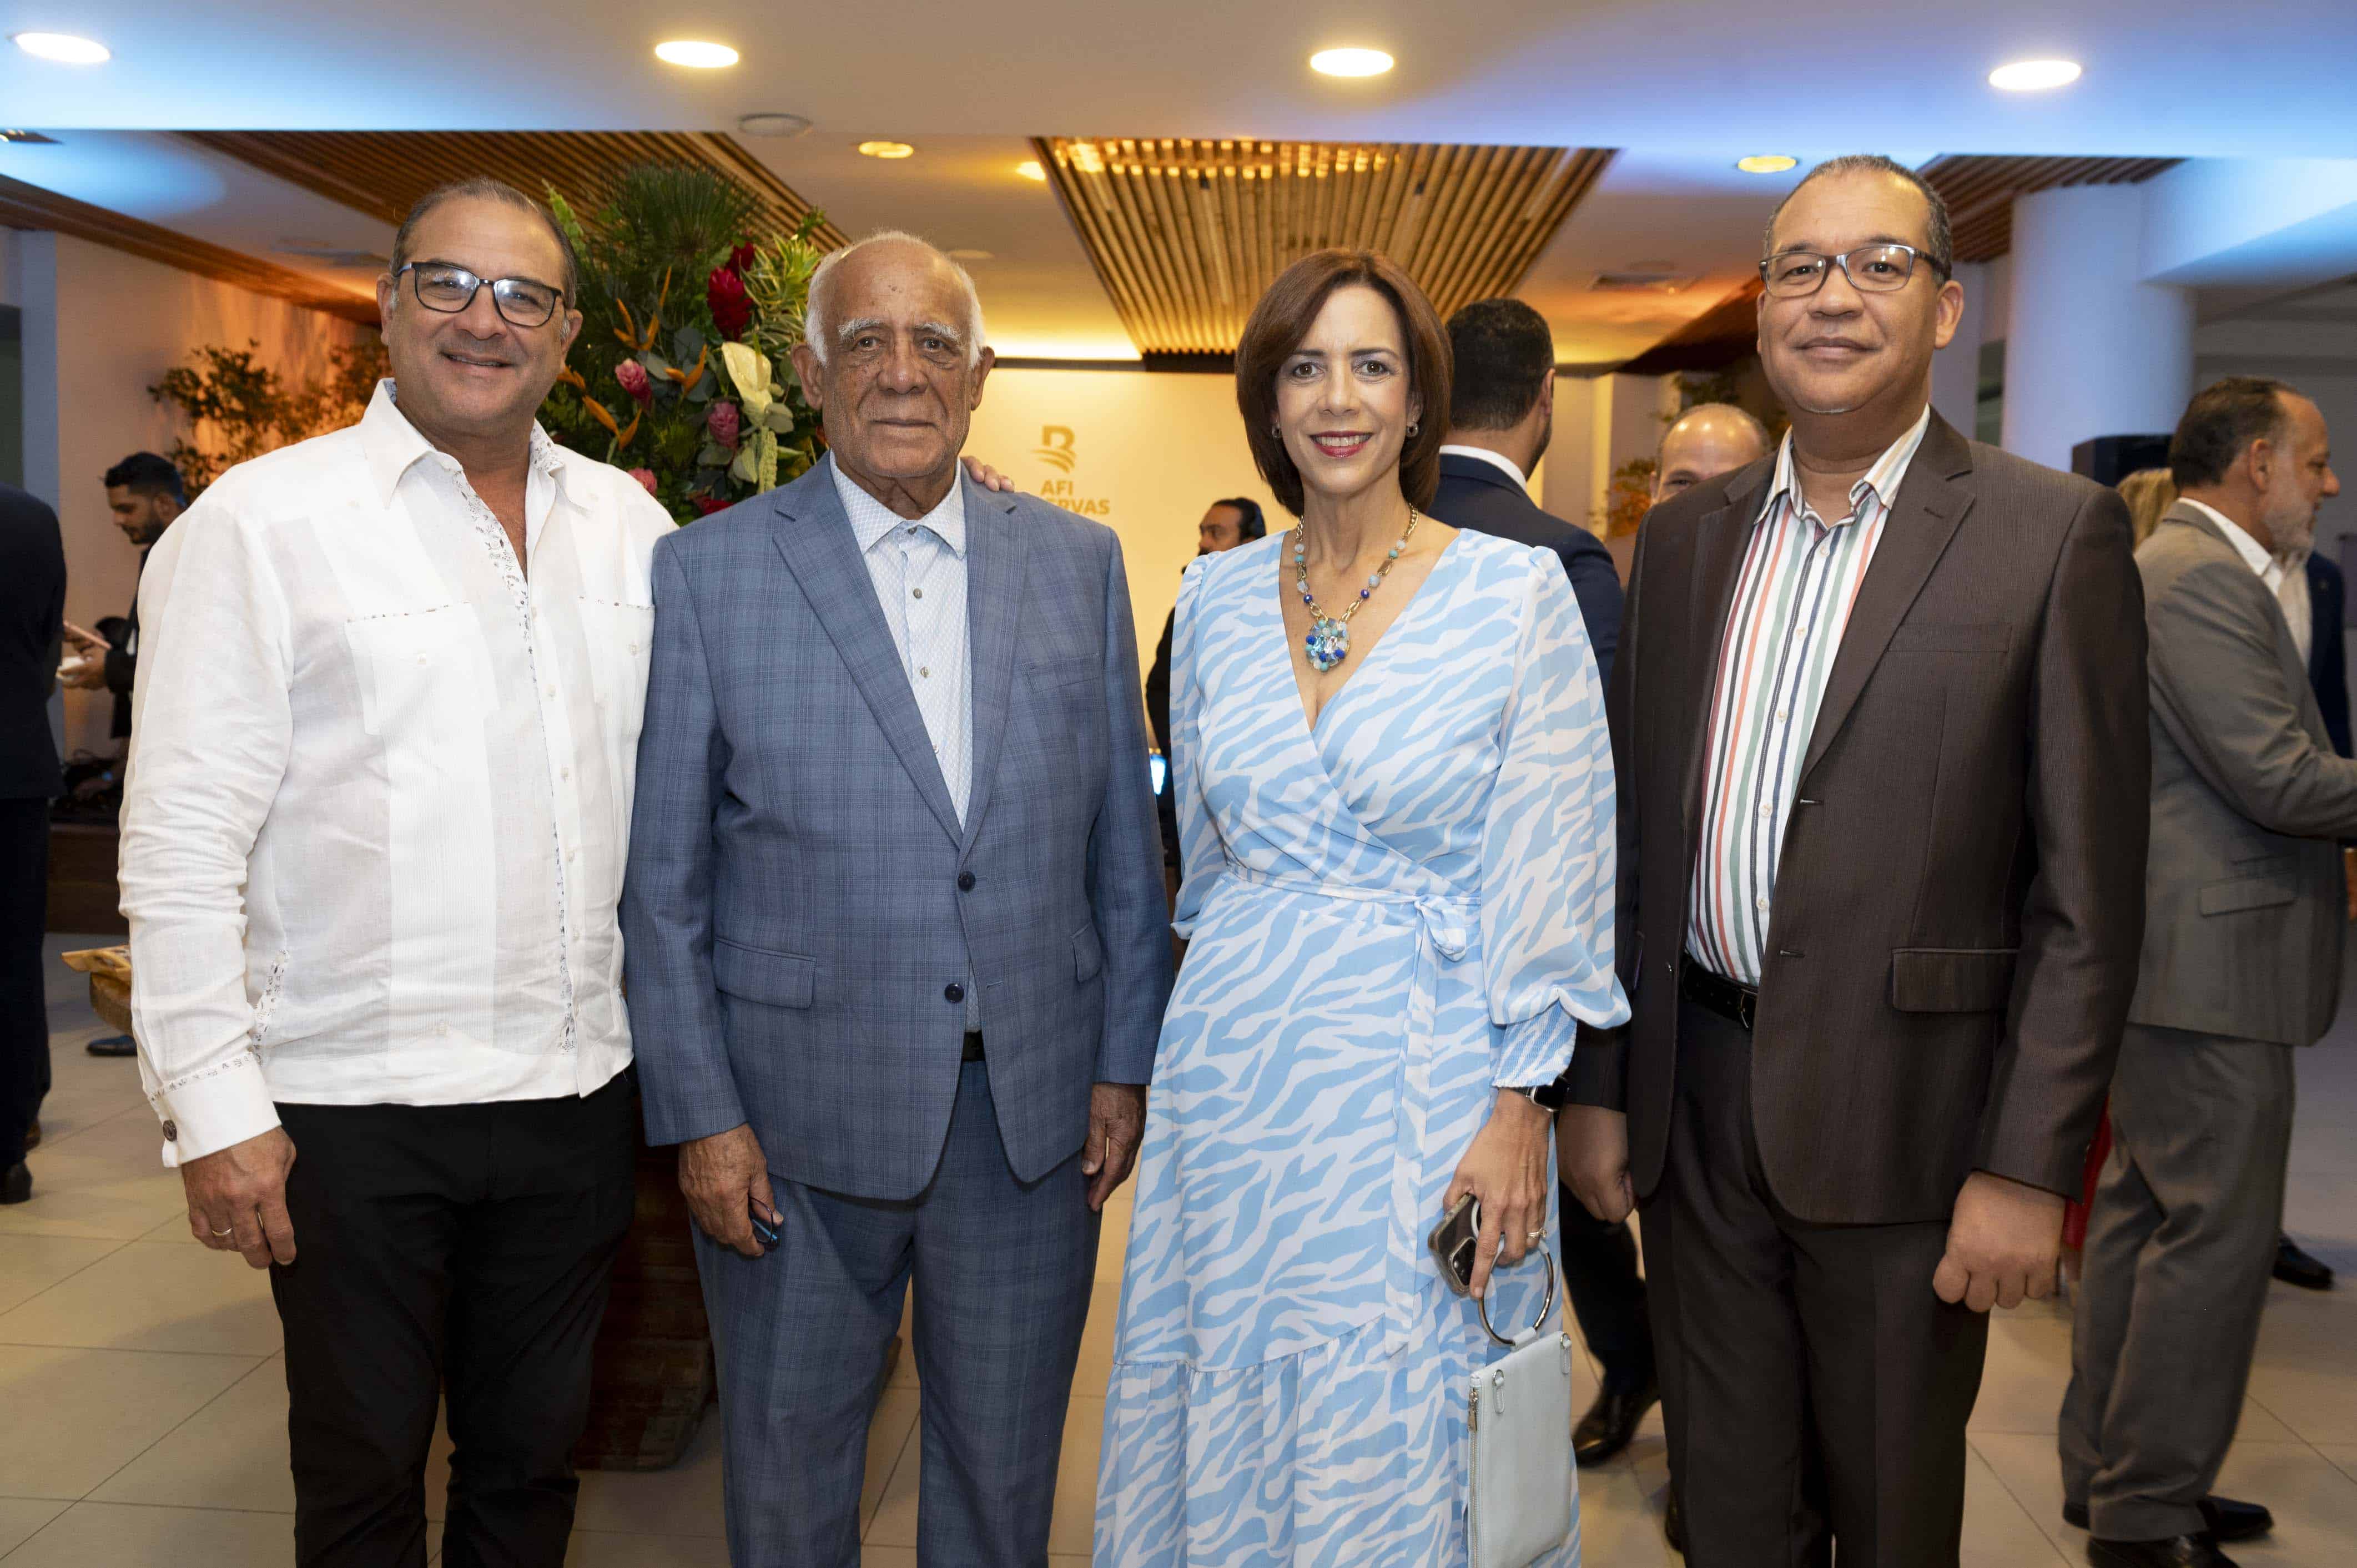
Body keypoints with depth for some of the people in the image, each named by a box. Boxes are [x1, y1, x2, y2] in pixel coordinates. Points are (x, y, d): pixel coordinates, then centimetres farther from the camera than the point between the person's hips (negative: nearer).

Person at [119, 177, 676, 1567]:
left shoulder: (628, 522, 8)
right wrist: (215, 1108, -11)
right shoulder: (264, 518, -5)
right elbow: (181, 841, -8)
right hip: (352, 1103, -3)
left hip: (575, 1089, 4)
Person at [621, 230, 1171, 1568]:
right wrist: (700, 1114, -6)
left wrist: (1128, 1064, 3)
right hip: (801, 1117, -1)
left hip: (1038, 1114, 2)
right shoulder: (709, 571, -3)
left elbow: (1125, 842, 6)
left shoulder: (1081, 562, 4)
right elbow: (662, 880, -2)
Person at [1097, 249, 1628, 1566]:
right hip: (1233, 1063, 4)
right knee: (1228, 1421, 16)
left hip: (1422, 1067, -3)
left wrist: (1518, 1109, -10)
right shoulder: (1218, 595, 4)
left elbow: (1549, 872, -7)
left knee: (1398, 1439, 10)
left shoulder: (1519, 590, -8)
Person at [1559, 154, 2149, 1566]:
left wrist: (2030, 1168, -12)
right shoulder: (1685, 536, 7)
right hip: (1696, 1106, 4)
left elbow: (2088, 891, -8)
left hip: (1900, 1122, -3)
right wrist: (1598, 1085, 7)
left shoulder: (2054, 533, -7)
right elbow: (1636, 833, 8)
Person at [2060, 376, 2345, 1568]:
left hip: (2168, 953, 11)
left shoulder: (2175, 565, 18)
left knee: (2141, 1218, 16)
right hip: (2208, 963, -11)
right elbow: (2279, 777, -20)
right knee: (2216, 1236, -3)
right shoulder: (2206, 576, -16)